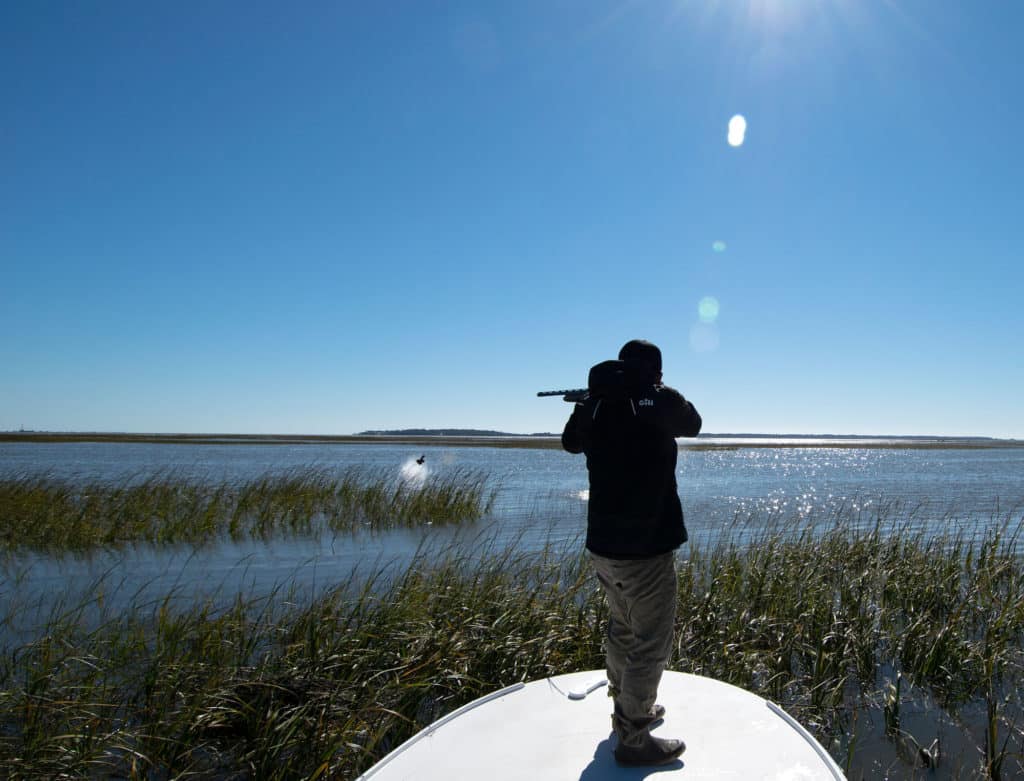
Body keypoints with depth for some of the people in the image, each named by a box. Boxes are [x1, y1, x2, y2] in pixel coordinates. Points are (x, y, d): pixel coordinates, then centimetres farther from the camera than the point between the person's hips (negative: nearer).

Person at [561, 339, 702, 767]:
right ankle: (633, 739, 17)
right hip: (646, 549, -6)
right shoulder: (661, 400, -14)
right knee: (650, 645, 7)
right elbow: (693, 424, 8)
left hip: (603, 545, 6)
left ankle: (628, 708, 41)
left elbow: (570, 442, 19)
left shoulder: (591, 405, -1)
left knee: (622, 630, 24)